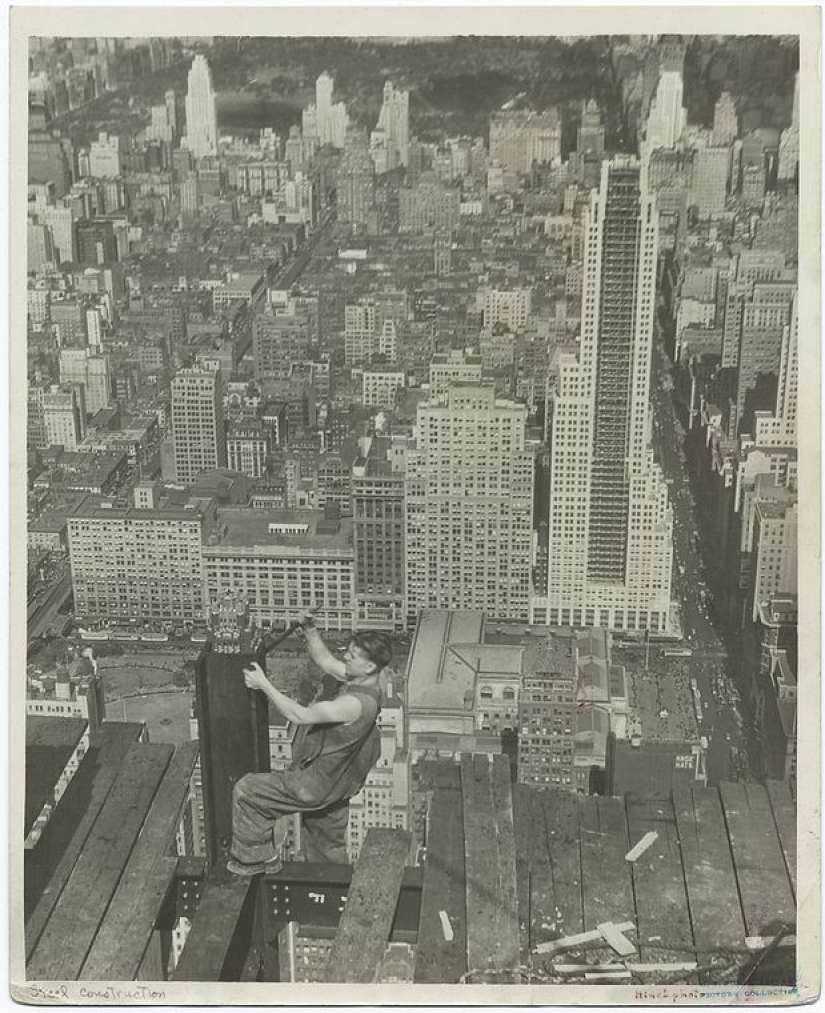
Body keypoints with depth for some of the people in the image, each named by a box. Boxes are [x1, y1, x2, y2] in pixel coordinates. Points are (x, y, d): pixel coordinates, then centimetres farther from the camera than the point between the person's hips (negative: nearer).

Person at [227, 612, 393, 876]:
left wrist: (264, 685, -27)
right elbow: (324, 659, 10)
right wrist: (310, 630, -6)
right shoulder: (361, 681, -4)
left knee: (246, 791, -1)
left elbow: (300, 715, -31)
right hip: (332, 784, 10)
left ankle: (257, 857, 13)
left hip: (315, 785, -10)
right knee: (327, 844, 26)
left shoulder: (356, 703, -33)